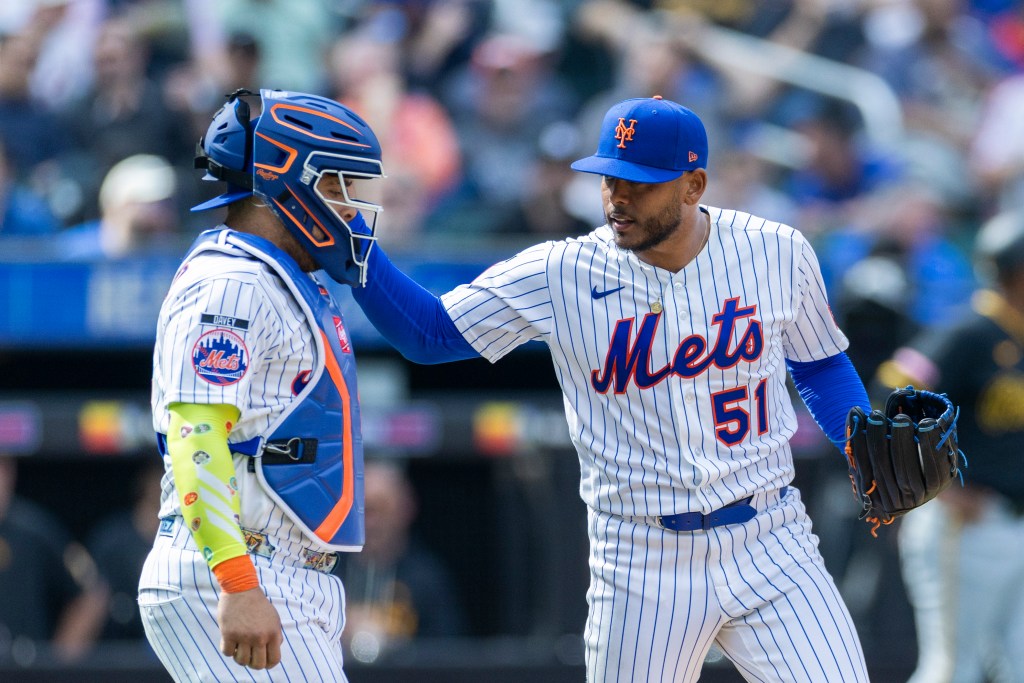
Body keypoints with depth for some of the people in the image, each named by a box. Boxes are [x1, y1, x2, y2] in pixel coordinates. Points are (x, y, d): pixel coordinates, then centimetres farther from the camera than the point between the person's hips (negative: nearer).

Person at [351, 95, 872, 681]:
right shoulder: (560, 276, -5)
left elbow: (822, 367, 14)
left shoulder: (777, 254, -1)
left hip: (767, 544, 0)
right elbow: (428, 333, 0)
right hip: (642, 566, 0)